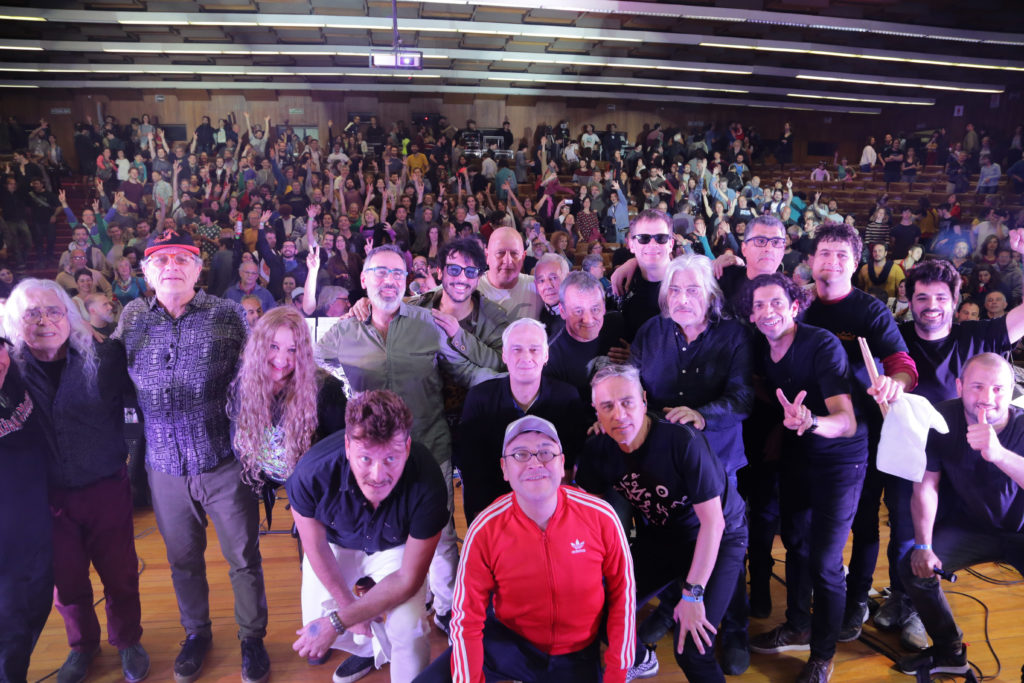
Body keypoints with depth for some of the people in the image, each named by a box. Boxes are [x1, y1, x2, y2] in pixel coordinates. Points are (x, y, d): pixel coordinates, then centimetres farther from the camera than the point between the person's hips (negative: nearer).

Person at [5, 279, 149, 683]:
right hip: (49, 495, 1)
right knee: (67, 582, 17)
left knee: (120, 575, 12)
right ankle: (83, 645, 43)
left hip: (107, 490, -1)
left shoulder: (104, 359, -9)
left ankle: (127, 641, 38)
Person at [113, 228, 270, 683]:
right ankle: (197, 633, 42)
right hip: (166, 466, 3)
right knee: (182, 559, 19)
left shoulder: (228, 315, -5)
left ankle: (252, 638, 31)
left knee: (243, 558, 9)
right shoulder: (132, 318, 3)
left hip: (224, 462, -2)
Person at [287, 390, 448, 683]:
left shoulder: (427, 483, -40)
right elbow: (316, 548, -14)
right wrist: (348, 605, -5)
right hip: (336, 541, 2)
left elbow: (408, 579, -25)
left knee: (407, 631, -19)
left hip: (396, 547, -2)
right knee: (316, 622, -3)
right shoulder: (311, 472, -37)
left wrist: (338, 622, -25)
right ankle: (370, 648, 30)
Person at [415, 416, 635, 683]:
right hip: (508, 641, 0)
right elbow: (467, 619, -11)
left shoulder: (601, 517, -19)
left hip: (578, 655, 0)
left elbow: (622, 593, -6)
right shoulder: (485, 530, -19)